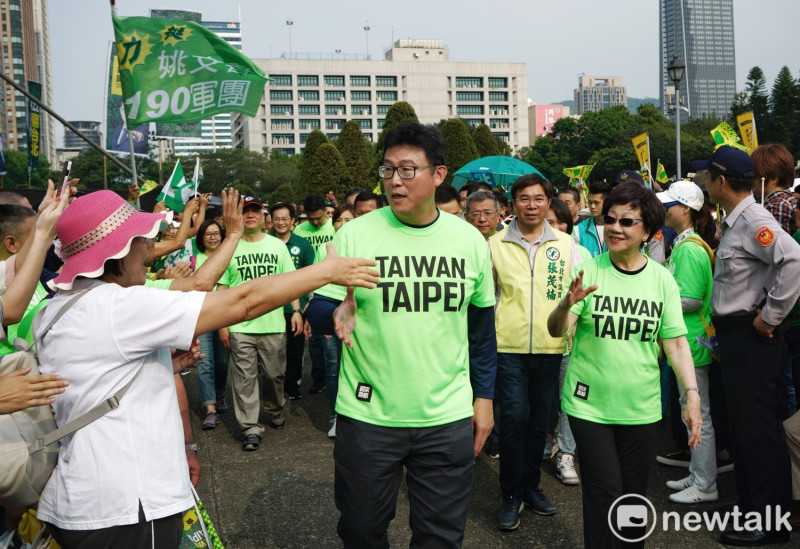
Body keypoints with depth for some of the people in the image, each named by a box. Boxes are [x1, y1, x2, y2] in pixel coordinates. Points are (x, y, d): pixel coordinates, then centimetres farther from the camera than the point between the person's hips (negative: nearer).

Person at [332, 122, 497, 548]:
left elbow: (482, 326, 10)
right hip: (366, 416, -1)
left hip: (448, 419, 1)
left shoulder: (470, 240, 1)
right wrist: (337, 312, -25)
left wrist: (483, 396, 9)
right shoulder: (353, 234, -7)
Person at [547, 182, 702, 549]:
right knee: (604, 489, -3)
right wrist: (566, 305, -32)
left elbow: (676, 342, 2)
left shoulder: (662, 279, 0)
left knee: (634, 491, 14)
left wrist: (692, 395, -8)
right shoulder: (588, 272, -6)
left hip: (641, 407, 2)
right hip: (589, 404, -2)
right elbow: (556, 331, -11)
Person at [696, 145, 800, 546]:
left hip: (751, 336, -10)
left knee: (757, 427, -2)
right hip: (733, 333, 10)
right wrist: (723, 326, 13)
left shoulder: (754, 220, -17)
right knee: (741, 423, 17)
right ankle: (750, 506, 31)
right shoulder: (732, 222, 13)